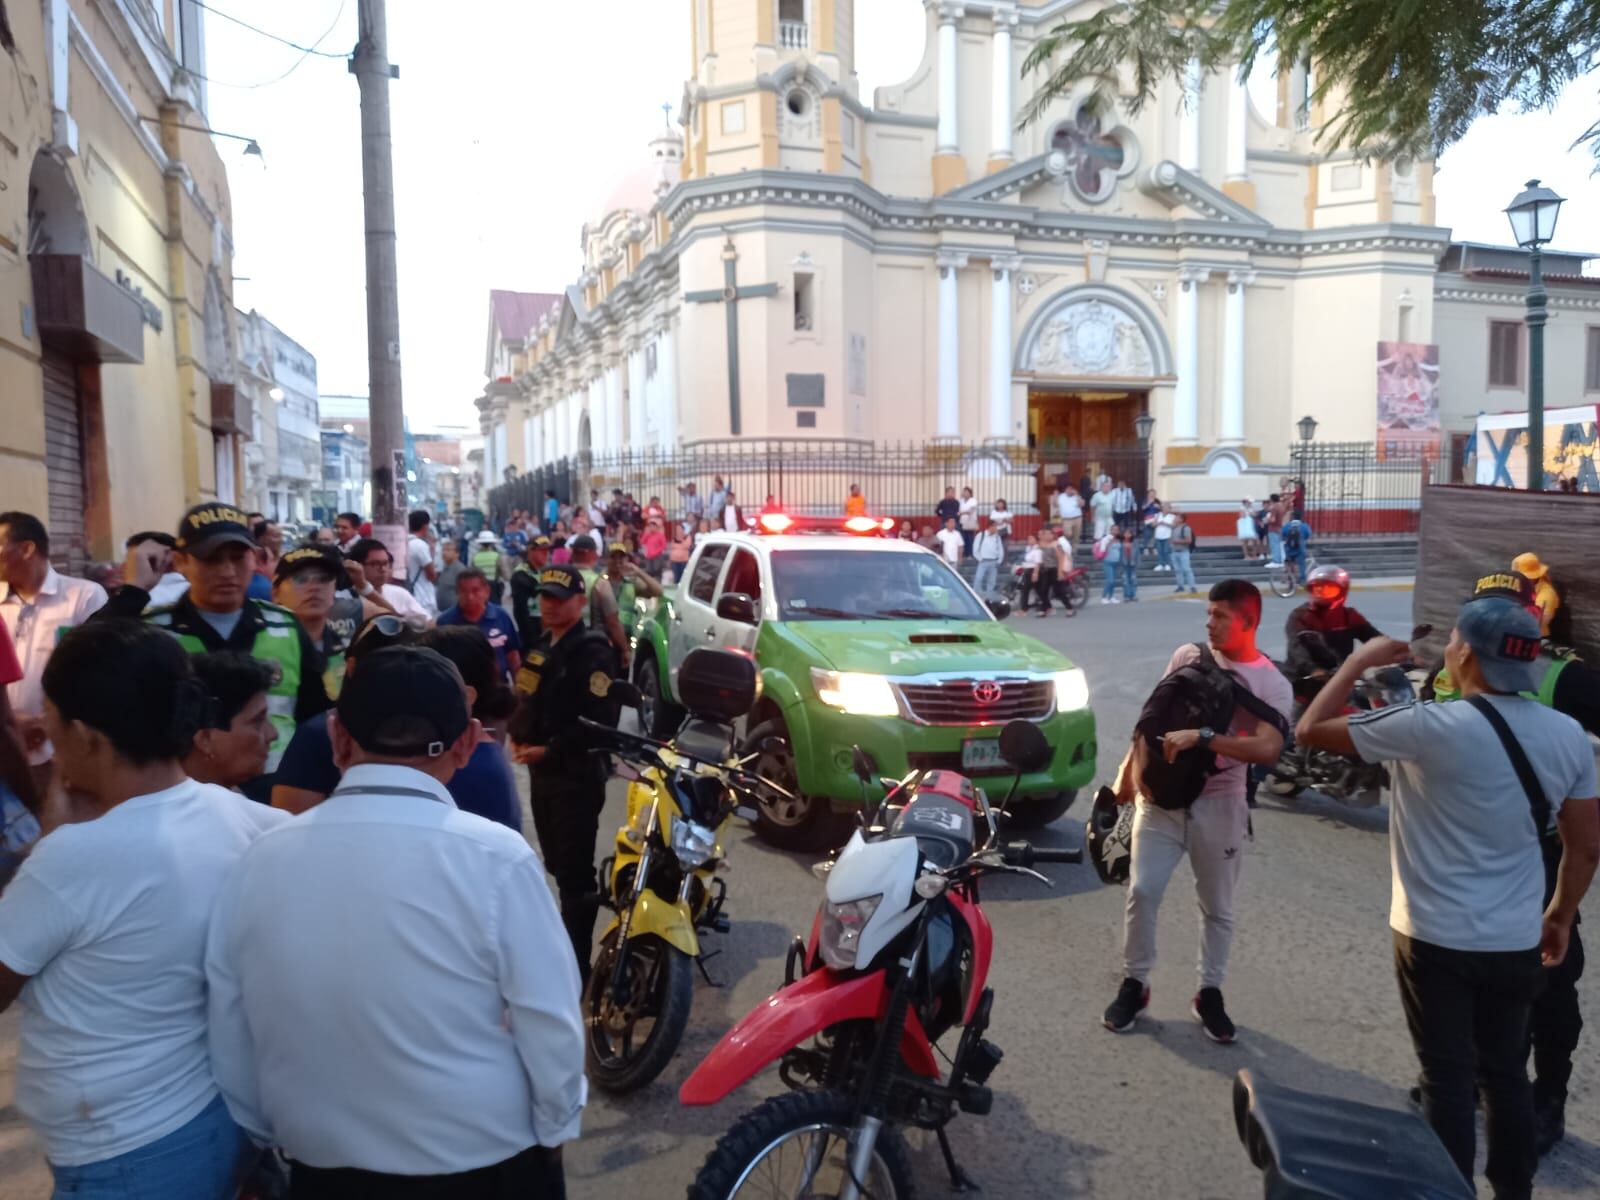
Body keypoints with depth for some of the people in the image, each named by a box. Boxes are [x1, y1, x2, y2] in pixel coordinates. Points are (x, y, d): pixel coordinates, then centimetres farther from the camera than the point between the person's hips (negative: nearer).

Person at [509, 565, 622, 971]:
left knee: (575, 872, -5)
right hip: (541, 770, 9)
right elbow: (528, 702, 22)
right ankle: (562, 944, 33)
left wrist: (548, 750, -20)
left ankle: (576, 963, 2)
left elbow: (600, 721, -22)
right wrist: (519, 736, 3)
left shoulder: (593, 651, -14)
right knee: (556, 866, 19)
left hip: (575, 773, -9)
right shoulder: (542, 645, 15)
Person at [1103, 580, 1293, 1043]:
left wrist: (1201, 737, -29)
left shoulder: (1272, 684, -6)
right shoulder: (1187, 655, 3)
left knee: (1217, 906, 10)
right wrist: (1128, 769, 12)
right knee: (1142, 892, -2)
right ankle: (1134, 985, 14)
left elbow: (1268, 749, -21)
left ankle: (1209, 993, 27)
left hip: (1218, 805, -1)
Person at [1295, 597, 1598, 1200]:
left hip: (1437, 939, -5)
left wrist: (1359, 661, -3)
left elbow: (1310, 729, -14)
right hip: (1517, 940, 5)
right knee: (1505, 1072, 21)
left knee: (1449, 1079, 9)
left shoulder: (1430, 727, -21)